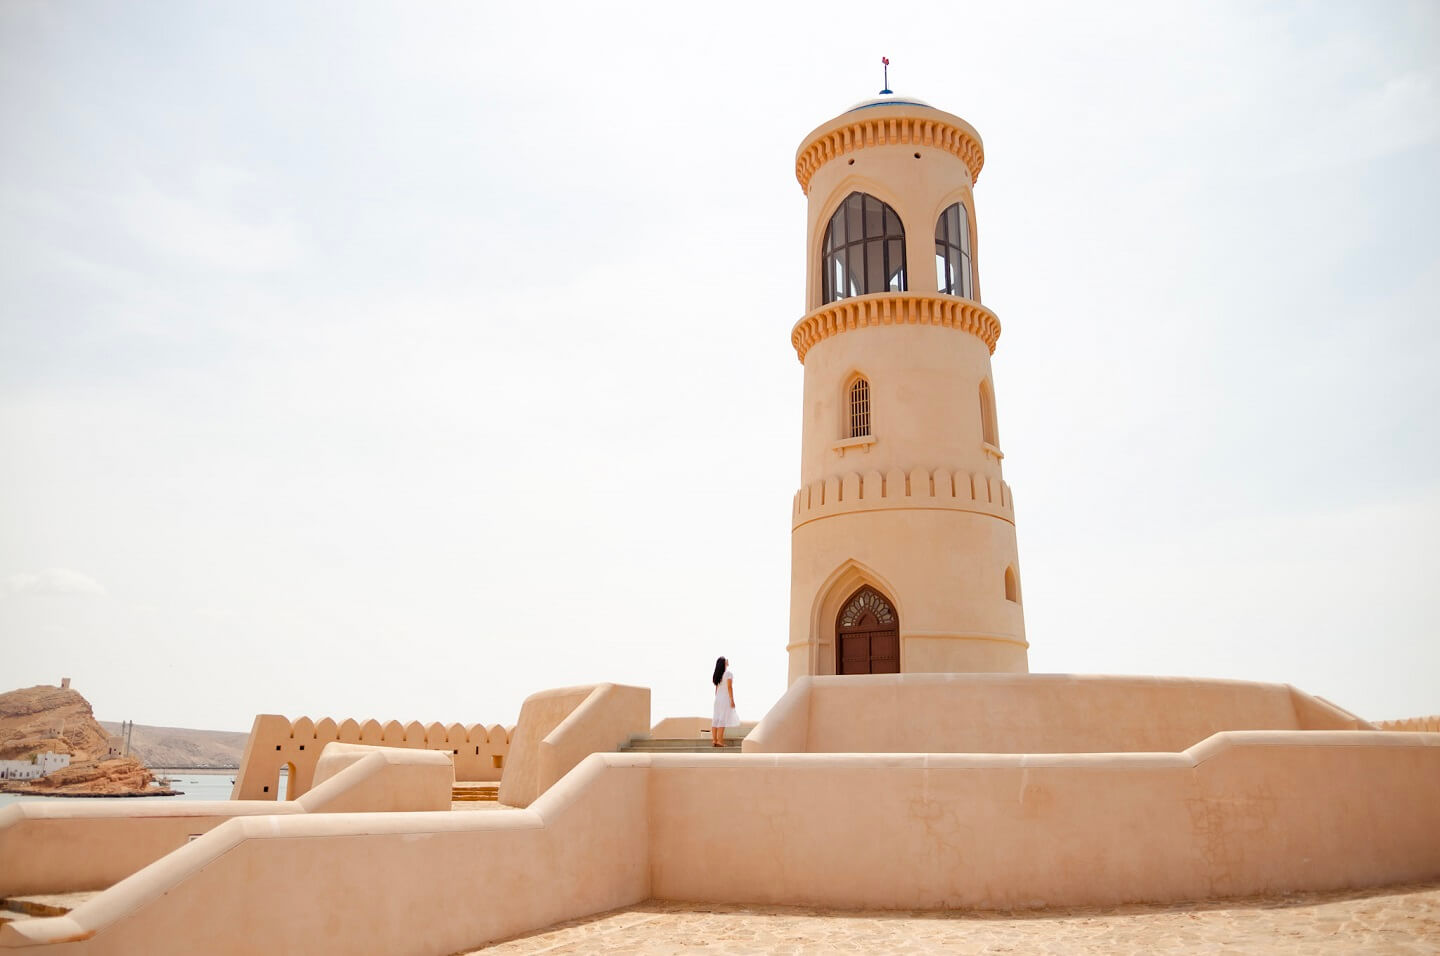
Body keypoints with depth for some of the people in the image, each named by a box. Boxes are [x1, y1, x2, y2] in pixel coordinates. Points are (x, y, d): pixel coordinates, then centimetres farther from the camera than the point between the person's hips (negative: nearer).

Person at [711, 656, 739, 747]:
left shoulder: (717, 675, 11)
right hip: (726, 698, -7)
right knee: (723, 719, -8)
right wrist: (732, 700, -13)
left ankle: (714, 739, 6)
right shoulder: (728, 674, -10)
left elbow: (716, 688, 13)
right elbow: (729, 687, -14)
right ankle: (719, 740, -11)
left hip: (718, 698, 7)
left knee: (716, 719, 7)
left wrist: (717, 698, 19)